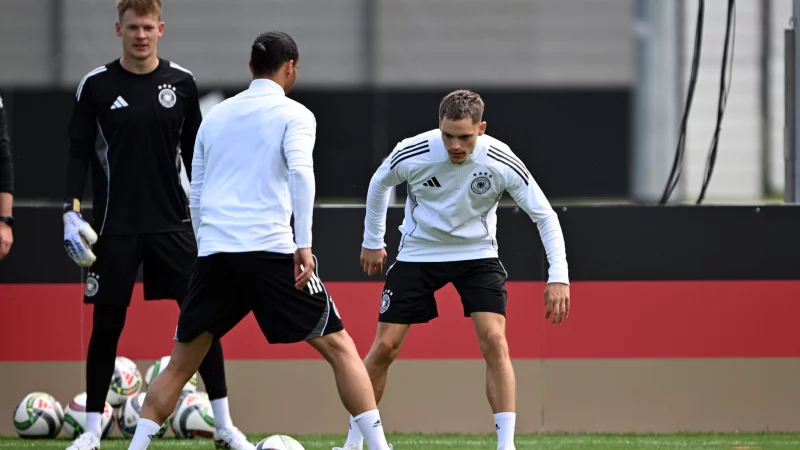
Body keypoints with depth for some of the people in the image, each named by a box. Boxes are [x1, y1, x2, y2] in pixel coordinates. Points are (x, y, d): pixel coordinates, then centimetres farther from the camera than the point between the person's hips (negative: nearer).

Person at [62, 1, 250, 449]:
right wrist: (72, 211, -9)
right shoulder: (96, 85, -1)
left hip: (173, 223, 1)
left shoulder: (182, 83, 3)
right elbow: (80, 152, 1)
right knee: (107, 324, 2)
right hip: (115, 226, -1)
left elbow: (194, 153, 9)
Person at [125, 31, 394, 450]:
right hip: (270, 252, -4)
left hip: (213, 255, 4)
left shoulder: (215, 116, 20)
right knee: (339, 347, 3)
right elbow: (300, 171, -13)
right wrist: (304, 243, -17)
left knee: (180, 365, 12)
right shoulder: (293, 114, 5)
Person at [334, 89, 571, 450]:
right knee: (385, 346, -3)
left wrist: (558, 277, -22)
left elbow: (545, 217, -13)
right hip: (418, 254, 0)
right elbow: (379, 184, 3)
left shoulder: (502, 162, -23)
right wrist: (372, 241, 11)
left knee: (494, 341, -19)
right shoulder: (412, 154, -22)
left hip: (477, 254, 0)